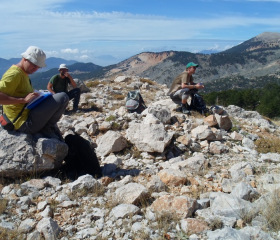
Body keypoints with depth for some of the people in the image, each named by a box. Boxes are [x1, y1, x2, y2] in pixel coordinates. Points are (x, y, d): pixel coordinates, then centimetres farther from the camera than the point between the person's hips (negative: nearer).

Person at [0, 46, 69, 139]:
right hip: (25, 122, -11)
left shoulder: (23, 74, 16)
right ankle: (46, 128, -5)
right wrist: (23, 99, -31)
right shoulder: (15, 74, -16)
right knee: (63, 97, -15)